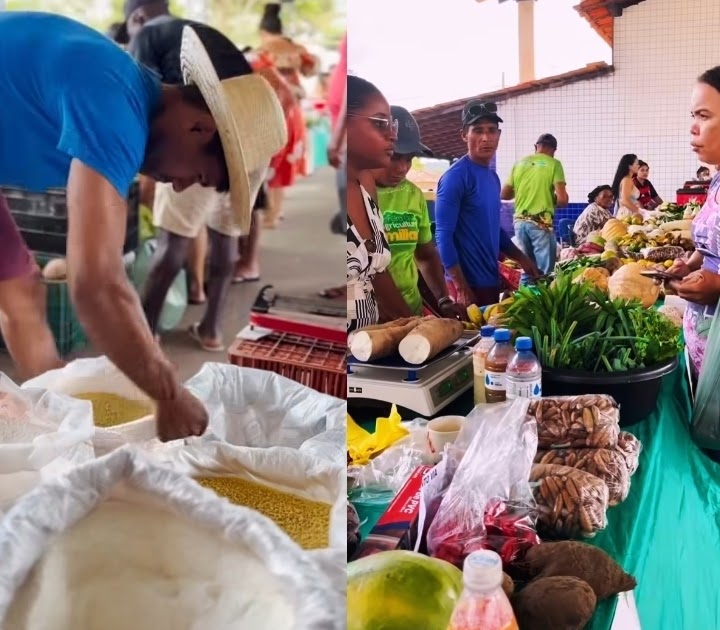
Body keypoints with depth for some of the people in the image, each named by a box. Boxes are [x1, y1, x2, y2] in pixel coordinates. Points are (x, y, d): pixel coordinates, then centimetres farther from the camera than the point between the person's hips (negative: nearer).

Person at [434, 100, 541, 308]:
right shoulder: (455, 177, -13)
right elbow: (443, 236, -17)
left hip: (491, 280, 8)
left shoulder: (493, 177, 12)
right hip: (468, 283, -8)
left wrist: (522, 259, 16)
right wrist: (461, 288, -20)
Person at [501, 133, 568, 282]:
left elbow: (505, 195, 12)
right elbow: (562, 199, -11)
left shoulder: (519, 163, 9)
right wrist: (552, 201, 10)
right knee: (545, 271, 0)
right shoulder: (553, 164, -3)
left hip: (520, 221, 5)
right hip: (541, 222, -5)